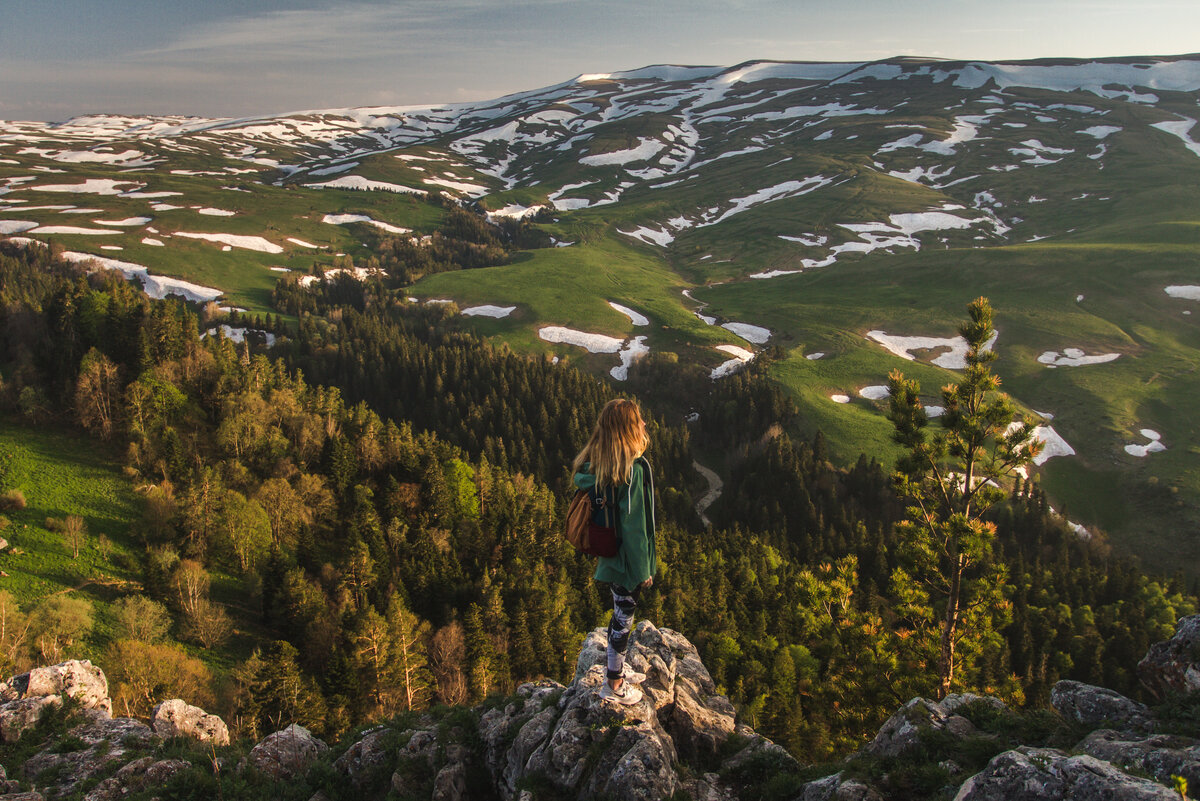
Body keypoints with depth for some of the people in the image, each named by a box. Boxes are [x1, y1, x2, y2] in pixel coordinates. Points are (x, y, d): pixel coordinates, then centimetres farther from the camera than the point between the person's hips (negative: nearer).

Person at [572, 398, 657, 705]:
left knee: (621, 612, 24)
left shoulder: (595, 463, -2)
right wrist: (643, 569, -14)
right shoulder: (633, 469, -26)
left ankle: (618, 668, 42)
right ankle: (614, 684, 24)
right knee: (624, 615, 8)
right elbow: (632, 524, -24)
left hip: (609, 554, 8)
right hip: (628, 558, -8)